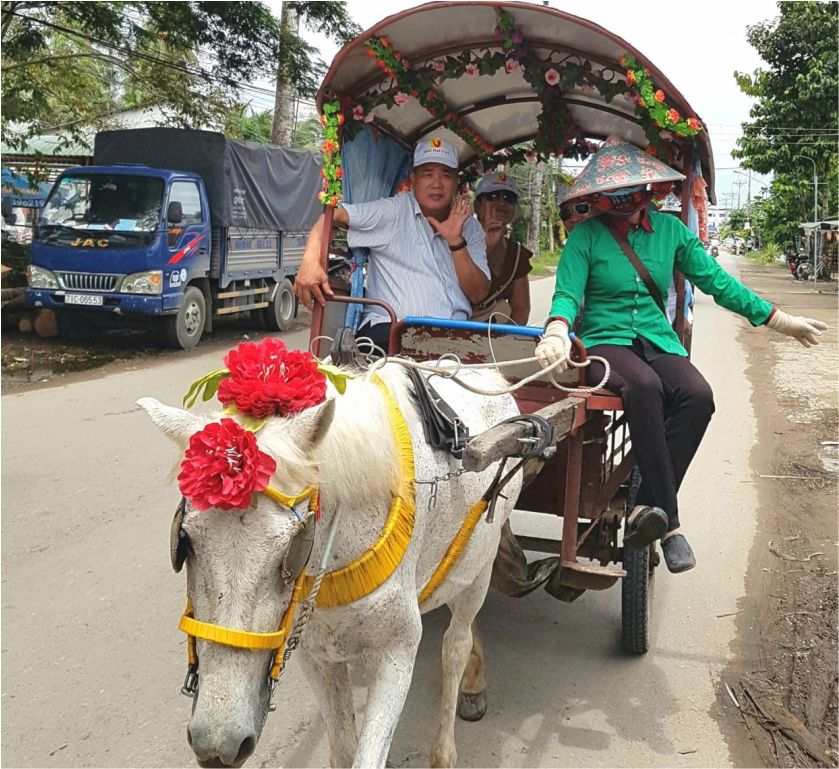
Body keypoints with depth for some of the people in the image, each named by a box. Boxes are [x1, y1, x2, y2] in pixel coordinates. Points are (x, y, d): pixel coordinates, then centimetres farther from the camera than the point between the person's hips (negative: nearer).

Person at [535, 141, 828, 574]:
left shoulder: (670, 230, 11)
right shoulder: (586, 236, 1)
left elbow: (717, 282, 13)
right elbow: (567, 294, -10)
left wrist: (779, 320, 13)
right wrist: (557, 332, -34)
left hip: (658, 342, 4)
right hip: (603, 341, -3)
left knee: (698, 395, -29)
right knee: (644, 385, -37)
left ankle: (644, 509, -23)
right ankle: (668, 520, -32)